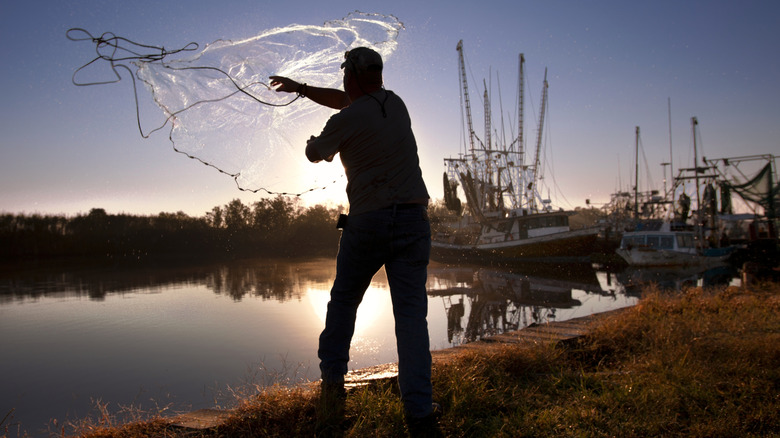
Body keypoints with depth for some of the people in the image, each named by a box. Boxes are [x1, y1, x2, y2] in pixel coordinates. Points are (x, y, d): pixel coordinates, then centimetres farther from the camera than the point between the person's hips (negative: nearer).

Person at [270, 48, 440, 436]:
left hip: (367, 221, -3)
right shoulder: (396, 103, 13)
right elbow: (344, 100, 29)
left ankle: (332, 385, 22)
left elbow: (314, 153, 17)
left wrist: (312, 142, 41)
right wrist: (301, 88, 36)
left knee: (342, 303, 17)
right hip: (413, 218, 3)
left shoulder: (345, 121, -3)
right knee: (411, 313, -3)